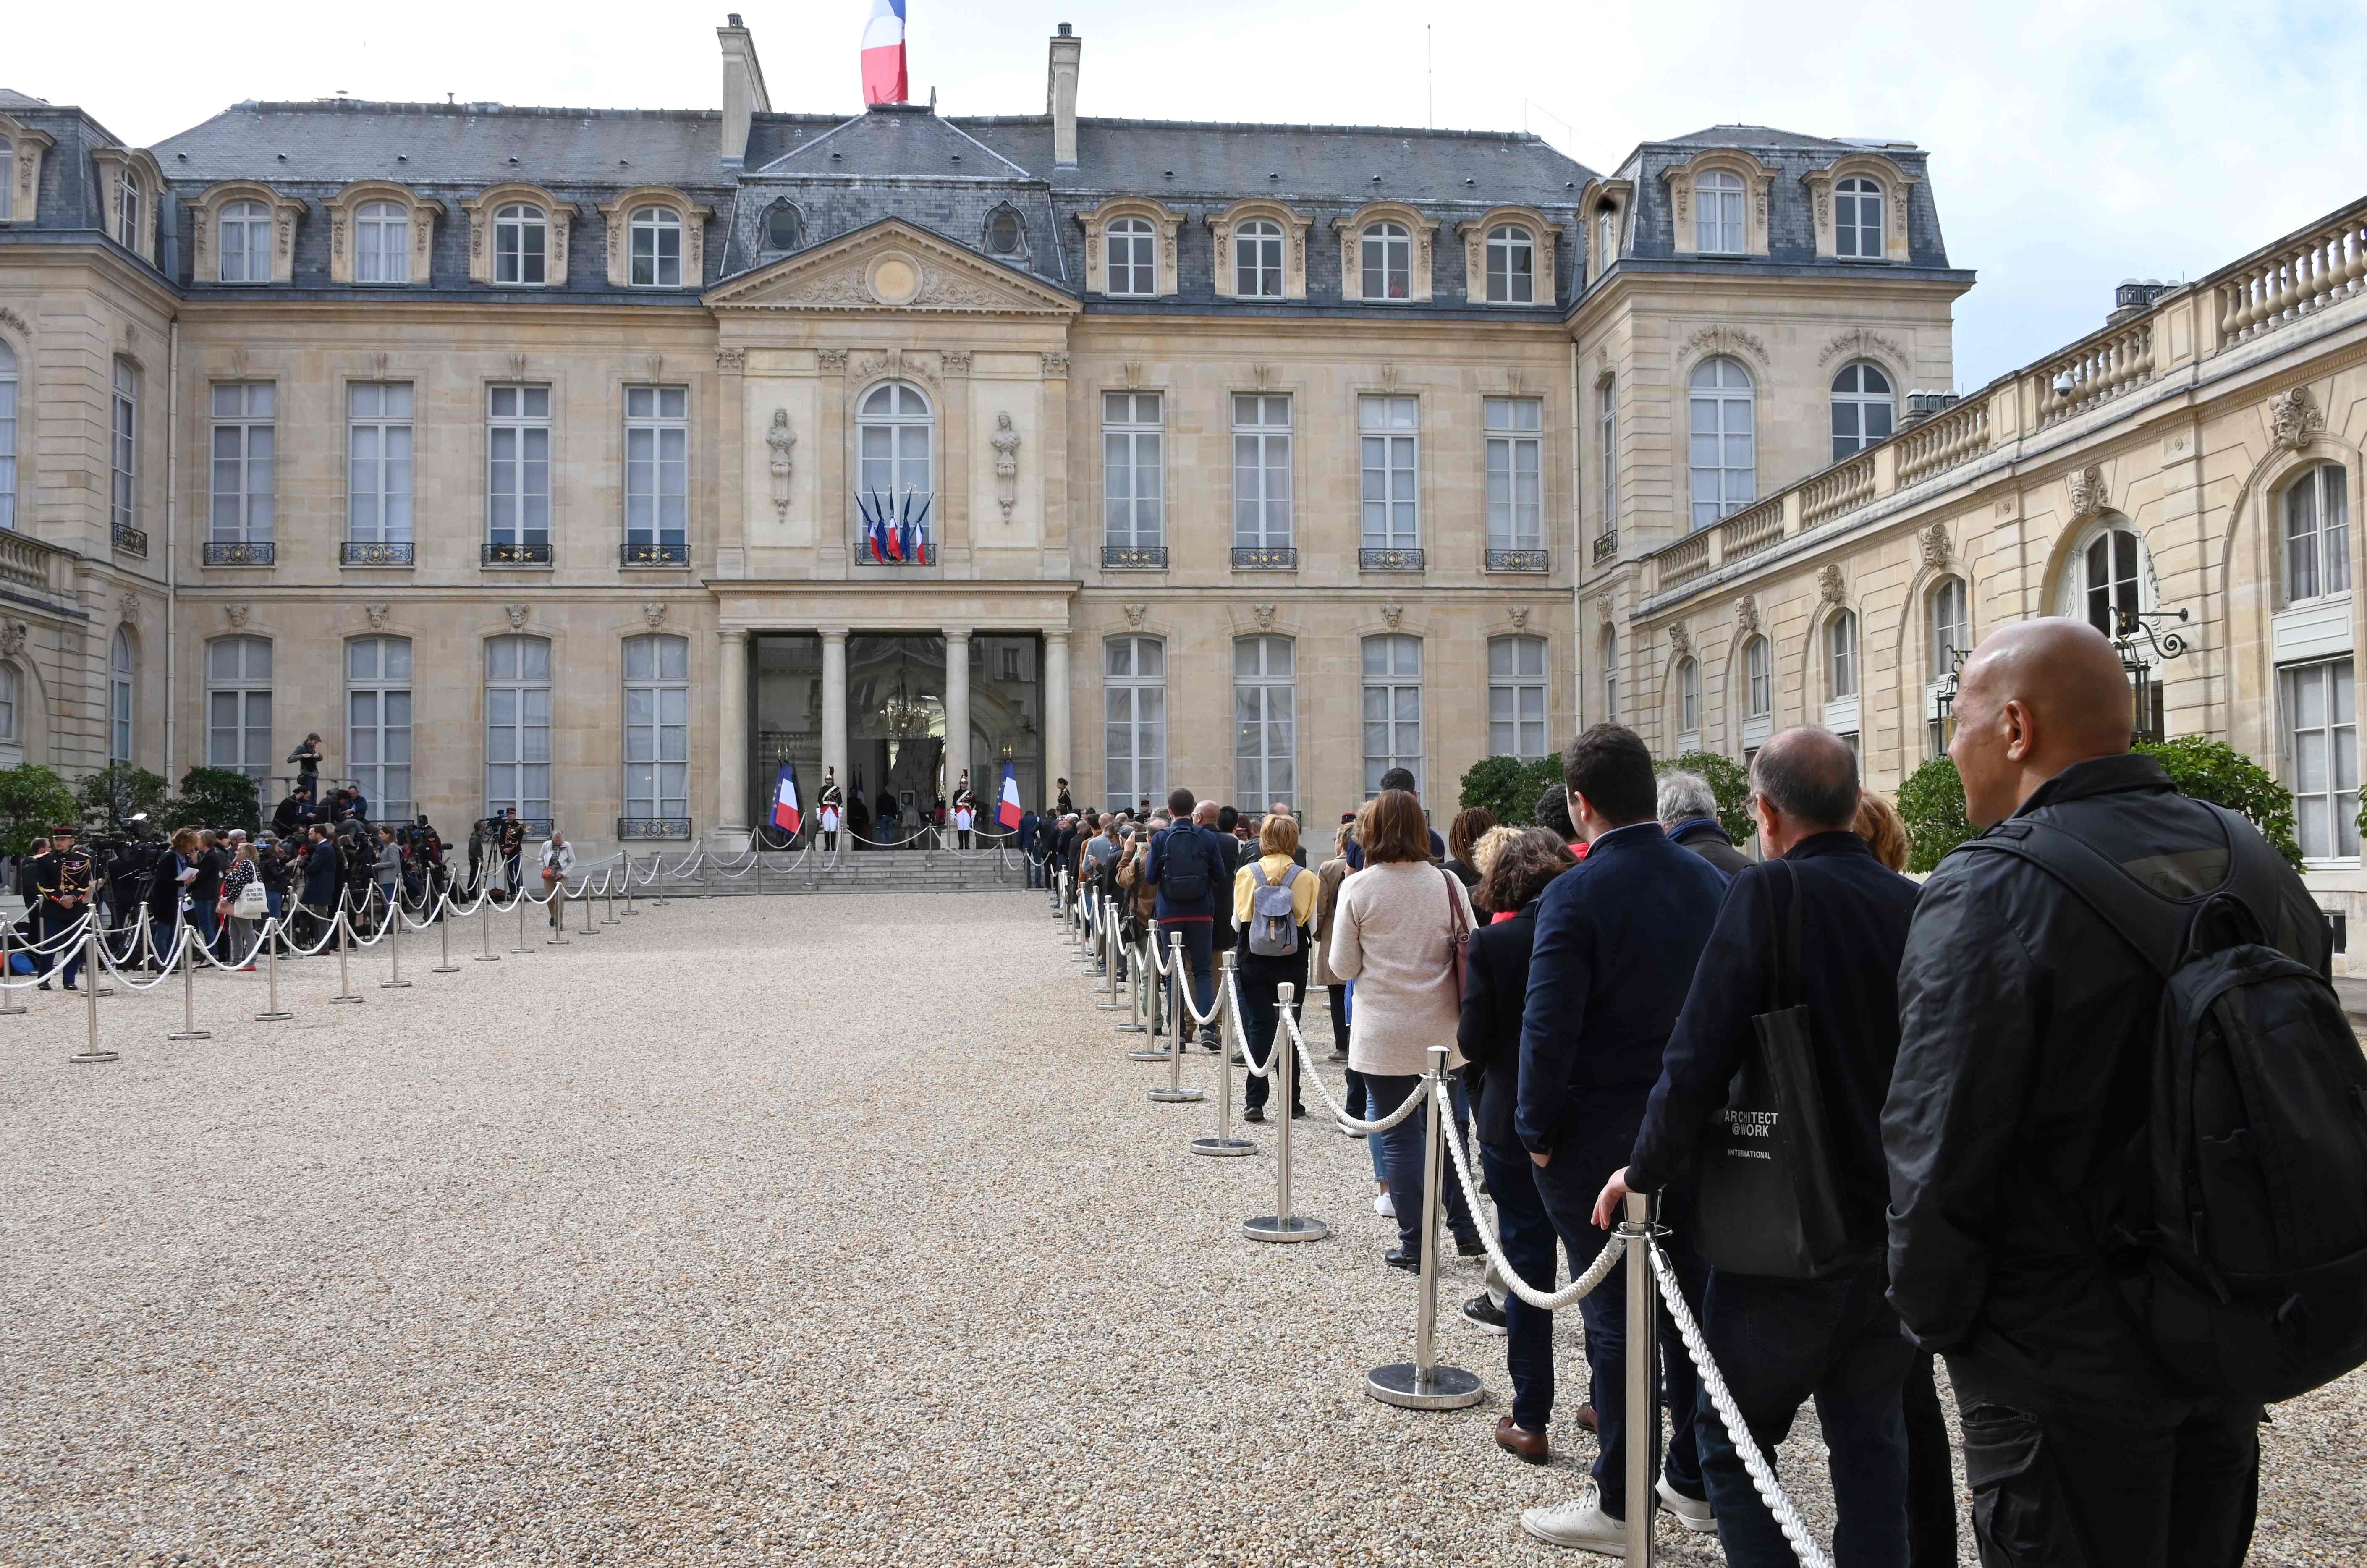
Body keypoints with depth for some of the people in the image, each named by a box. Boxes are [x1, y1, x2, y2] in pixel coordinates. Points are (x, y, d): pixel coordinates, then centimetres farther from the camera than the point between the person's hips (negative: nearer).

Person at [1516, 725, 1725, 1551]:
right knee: (1692, 1304, 16)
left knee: (1614, 1318, 4)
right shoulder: (1711, 882, 1)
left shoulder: (1576, 896, -18)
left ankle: (1618, 1504, 15)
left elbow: (1548, 1029, -20)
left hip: (1597, 1141, -6)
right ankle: (1695, 1481, 29)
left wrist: (1538, 1133, -8)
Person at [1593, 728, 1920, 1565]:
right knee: (1871, 1435, 19)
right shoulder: (1912, 905, -1)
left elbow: (1699, 1057, -20)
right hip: (1896, 1230, 6)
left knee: (1732, 1439, 11)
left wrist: (1647, 1171, -5)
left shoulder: (1769, 893, -17)